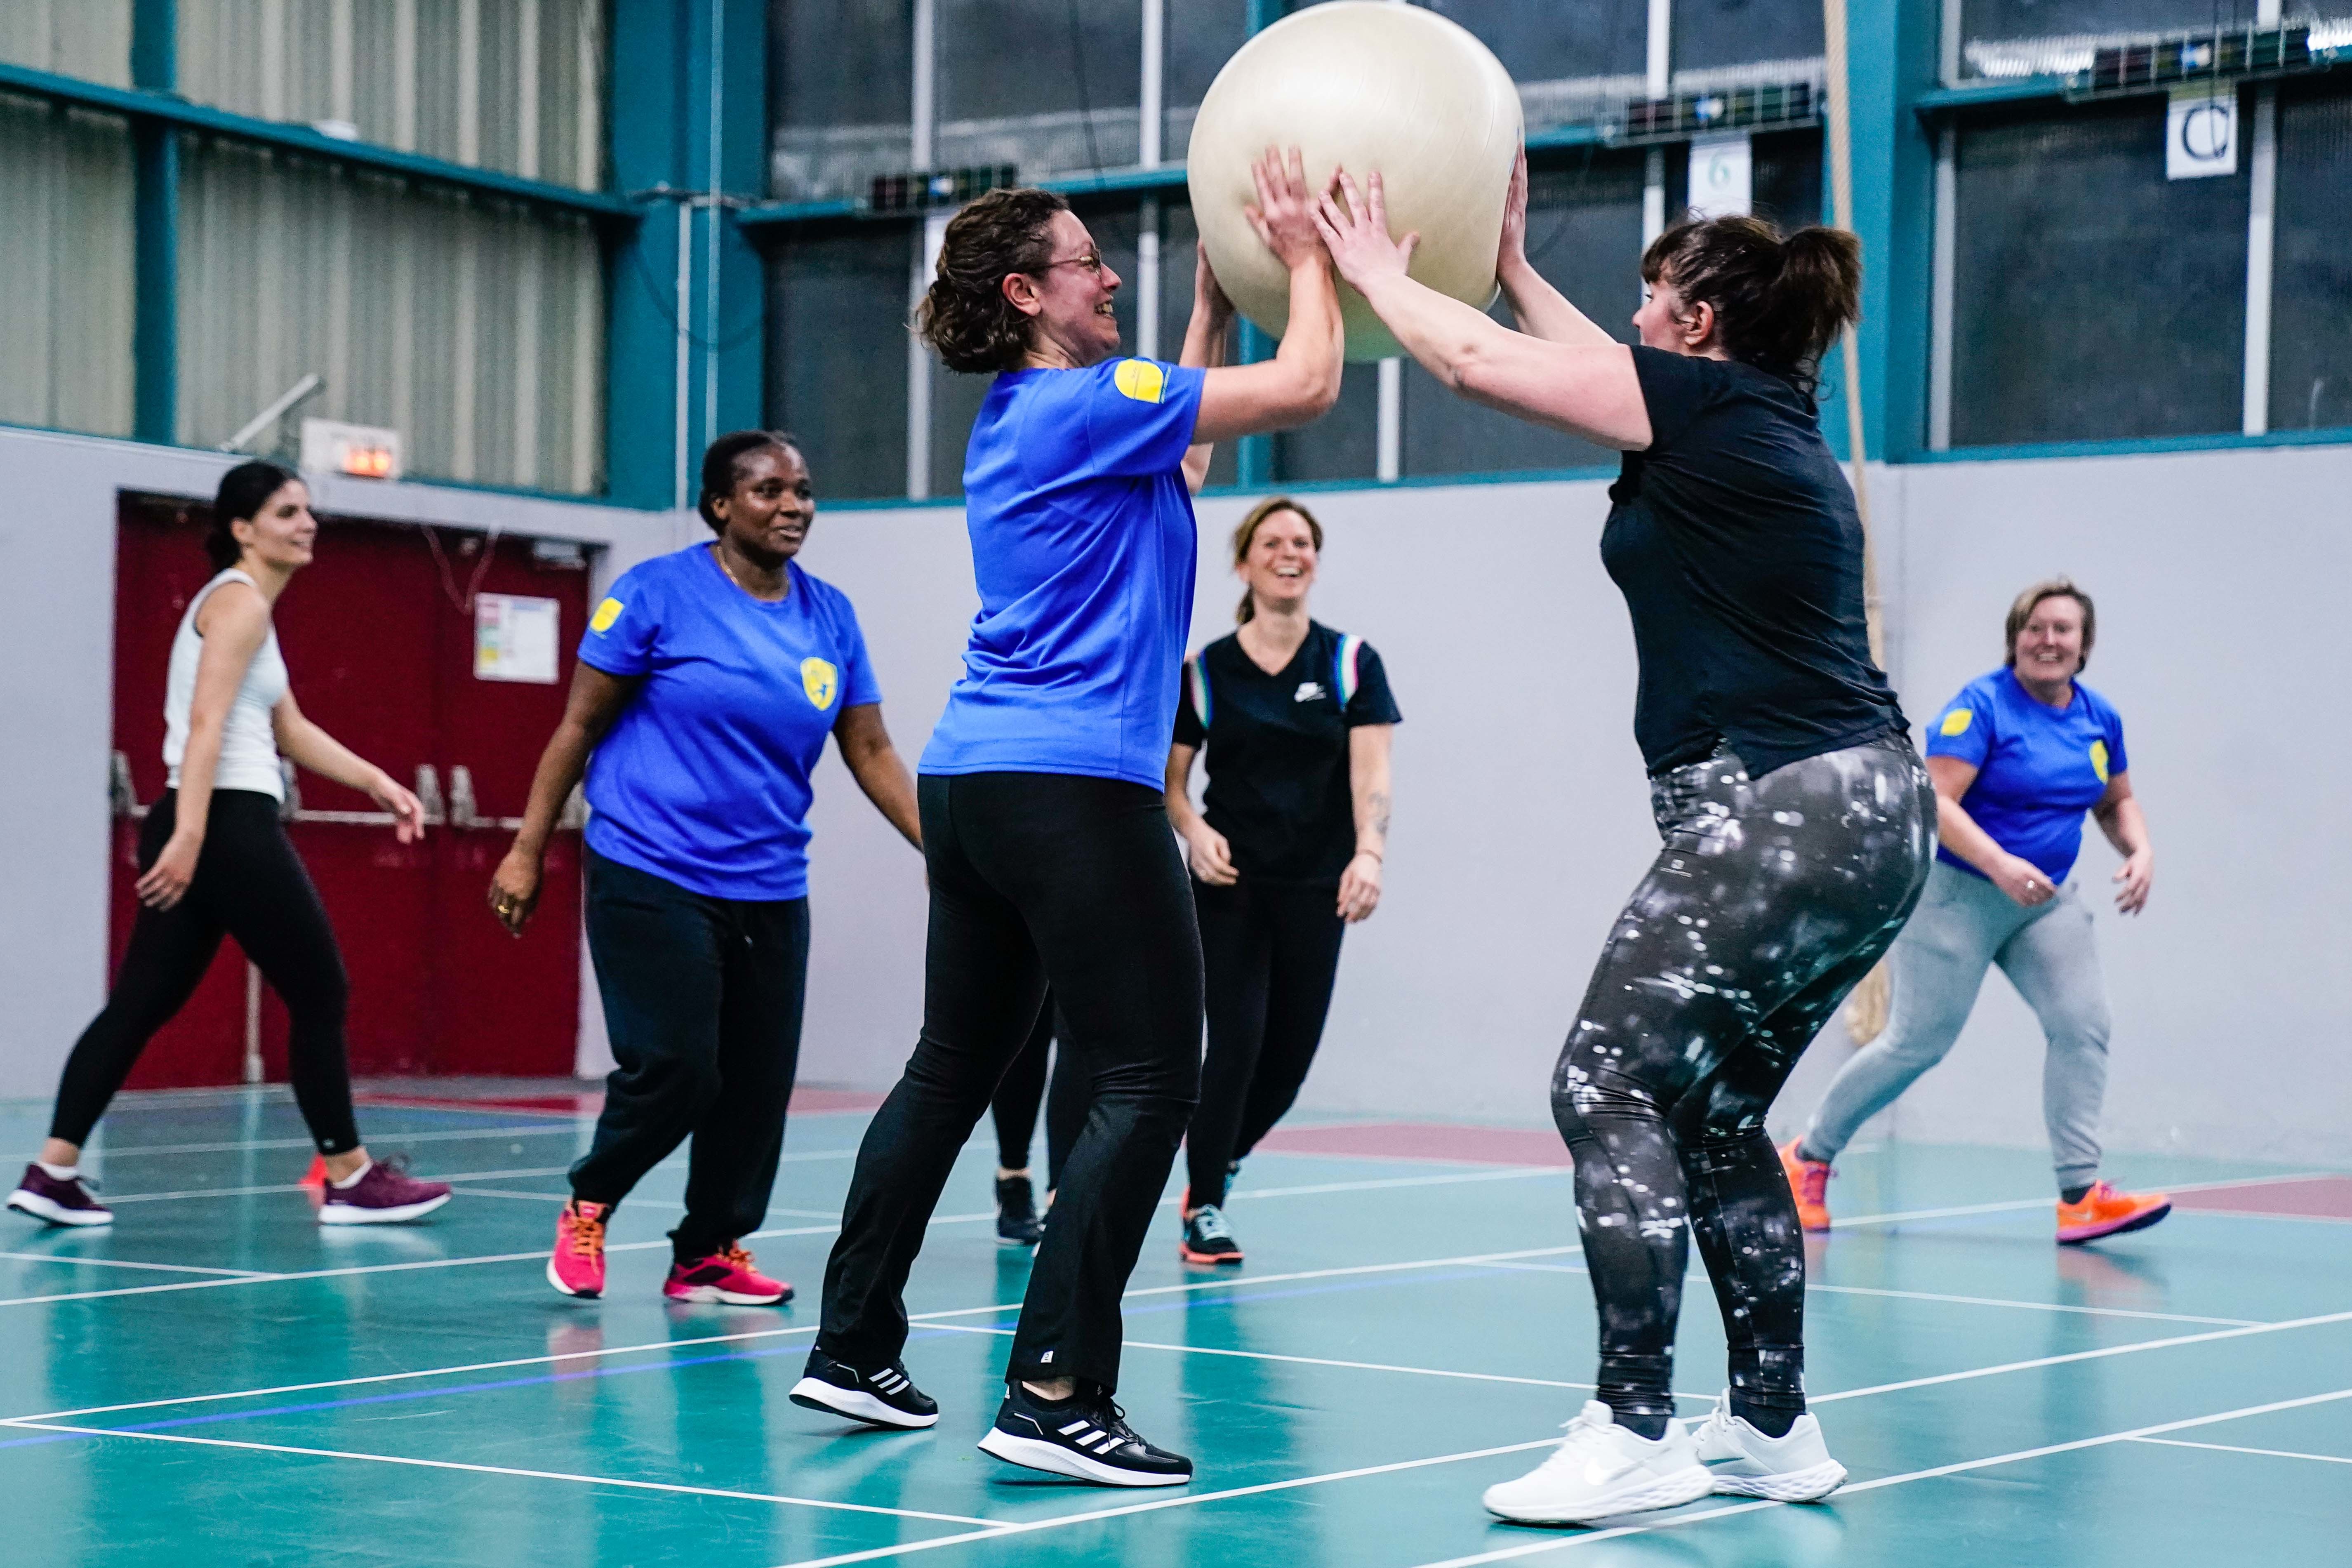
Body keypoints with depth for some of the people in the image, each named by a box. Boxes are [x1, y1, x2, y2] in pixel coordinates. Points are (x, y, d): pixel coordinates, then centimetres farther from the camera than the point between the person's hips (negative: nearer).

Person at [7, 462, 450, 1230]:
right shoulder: (241, 601, -9)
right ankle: (349, 1180, 8)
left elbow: (290, 729, 27)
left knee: (141, 1003, 6)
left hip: (201, 828, 10)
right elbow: (206, 723, -20)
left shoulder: (242, 604, 22)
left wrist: (378, 783, 24)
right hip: (230, 823, -10)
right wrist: (189, 835, -28)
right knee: (320, 995, 1)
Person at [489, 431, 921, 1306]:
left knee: (759, 1084, 3)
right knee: (674, 1068, -13)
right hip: (652, 879, -5)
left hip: (770, 892, 5)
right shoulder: (659, 593, -5)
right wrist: (528, 851, -4)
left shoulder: (830, 617, 7)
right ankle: (588, 1207, 13)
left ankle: (709, 1256, 19)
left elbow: (871, 753, 10)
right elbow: (579, 726, -2)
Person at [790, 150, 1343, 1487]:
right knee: (1150, 1082, -8)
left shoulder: (1031, 421, 18)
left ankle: (854, 1350, 21)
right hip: (1072, 789, -10)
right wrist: (1308, 256, 4)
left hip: (974, 780, 10)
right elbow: (1306, 385, -10)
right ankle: (1055, 1393, -13)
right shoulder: (1082, 403, -9)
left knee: (956, 1067, 16)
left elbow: (1176, 444, 34)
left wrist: (1217, 294, 30)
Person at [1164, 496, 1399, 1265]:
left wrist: (1369, 854, -24)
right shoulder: (1206, 670, 1)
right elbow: (1170, 780, 7)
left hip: (1315, 888, 2)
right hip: (1230, 885, -1)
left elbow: (1371, 774, -8)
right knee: (1236, 1041, -10)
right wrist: (1194, 831, -14)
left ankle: (1219, 1164, 33)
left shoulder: (1351, 663, 1)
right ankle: (1203, 1208, 5)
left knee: (1292, 1052, 5)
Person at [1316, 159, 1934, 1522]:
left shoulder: (1711, 401, -6)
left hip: (1779, 808, -10)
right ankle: (1774, 1427, 18)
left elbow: (1476, 360, -1)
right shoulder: (1766, 421, 18)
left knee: (1609, 1089, -7)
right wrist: (1513, 264, 42)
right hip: (1866, 812, 10)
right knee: (1716, 1114, 15)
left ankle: (1636, 1435, -10)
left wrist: (1373, 267, 15)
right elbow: (1606, 377, 36)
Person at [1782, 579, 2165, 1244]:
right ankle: (1809, 1155, 17)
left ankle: (2079, 1196, -12)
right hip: (1958, 896, -6)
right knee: (1918, 1042, -2)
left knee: (2082, 1021, -13)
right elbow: (1936, 802, -22)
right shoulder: (1981, 705, -15)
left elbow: (2116, 801, 21)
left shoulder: (2099, 717, 6)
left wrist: (2140, 852, 0)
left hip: (2046, 902, 6)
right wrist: (2000, 864, -33)